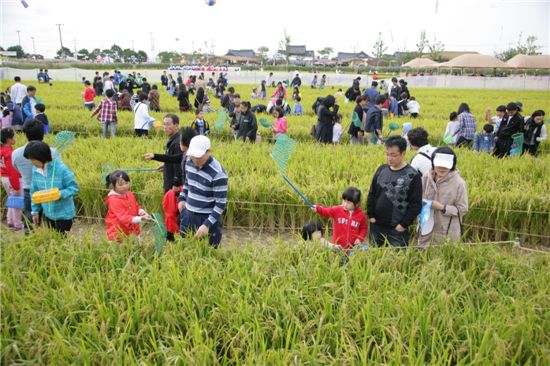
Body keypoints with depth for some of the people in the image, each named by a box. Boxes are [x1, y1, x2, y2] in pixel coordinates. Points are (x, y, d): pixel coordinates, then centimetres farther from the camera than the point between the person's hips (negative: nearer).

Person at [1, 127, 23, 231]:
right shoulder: (10, 152, -23)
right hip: (13, 180, -9)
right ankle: (18, 225, 10)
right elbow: (13, 171, -23)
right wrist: (16, 187, -19)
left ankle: (10, 222, 31)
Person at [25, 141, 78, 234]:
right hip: (48, 214, 6)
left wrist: (60, 194, -31)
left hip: (64, 214, -6)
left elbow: (74, 188, -15)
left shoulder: (61, 169, -21)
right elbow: (34, 191, 8)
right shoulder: (36, 170, -3)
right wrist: (35, 211, 9)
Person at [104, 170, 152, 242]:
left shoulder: (130, 194, 2)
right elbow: (123, 217, -28)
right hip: (118, 233, -7)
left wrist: (143, 213, -8)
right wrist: (140, 219, -39)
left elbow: (136, 207, 14)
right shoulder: (113, 200, -22)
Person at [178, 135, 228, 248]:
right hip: (188, 215, 7)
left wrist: (207, 224, -27)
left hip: (208, 218, -6)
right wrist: (182, 198, 6)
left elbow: (221, 203, -22)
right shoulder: (189, 163, -2)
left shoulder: (218, 173, -24)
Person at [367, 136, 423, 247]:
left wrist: (404, 224, -10)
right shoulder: (381, 170, 5)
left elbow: (416, 204, -8)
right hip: (376, 226, 5)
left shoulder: (413, 175, -9)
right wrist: (370, 215, 5)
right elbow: (372, 194, 12)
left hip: (397, 229, -4)